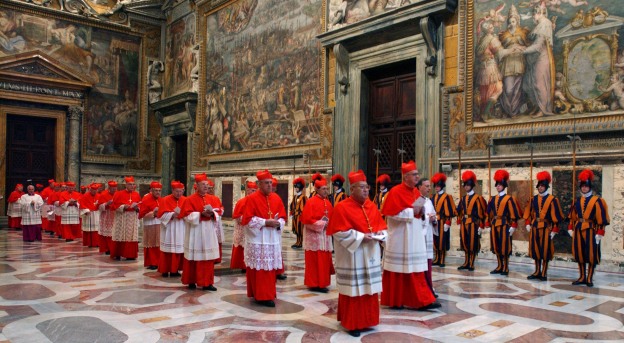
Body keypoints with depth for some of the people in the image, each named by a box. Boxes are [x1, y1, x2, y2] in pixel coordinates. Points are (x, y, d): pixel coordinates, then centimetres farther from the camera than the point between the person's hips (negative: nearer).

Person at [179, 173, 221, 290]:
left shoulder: (213, 199, 9)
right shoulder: (190, 199, -4)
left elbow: (218, 212, 6)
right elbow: (187, 216, -10)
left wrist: (211, 213, -15)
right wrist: (201, 214, -19)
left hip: (209, 232, 4)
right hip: (195, 232, -4)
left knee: (208, 258, 4)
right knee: (194, 257, 4)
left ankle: (207, 283, 9)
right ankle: (191, 281, 17)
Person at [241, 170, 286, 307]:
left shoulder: (277, 198, 8)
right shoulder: (252, 199, -8)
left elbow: (282, 217, 12)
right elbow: (248, 219, -12)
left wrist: (278, 223, -10)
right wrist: (265, 222, -17)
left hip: (273, 239, 5)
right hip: (257, 239, -5)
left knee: (271, 267, 9)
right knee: (259, 268, -1)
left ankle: (268, 294, 20)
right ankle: (261, 296, 5)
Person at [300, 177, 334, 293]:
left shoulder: (328, 203, 11)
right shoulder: (311, 202, -12)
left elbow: (331, 217, 18)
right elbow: (307, 220, -18)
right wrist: (321, 224, -17)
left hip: (325, 235, 8)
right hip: (314, 235, -8)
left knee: (324, 260, 11)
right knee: (314, 261, -4)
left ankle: (321, 283, 21)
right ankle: (314, 284, 3)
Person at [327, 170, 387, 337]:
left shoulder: (372, 206, 8)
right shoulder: (342, 207, -11)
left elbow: (381, 225, 13)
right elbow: (340, 232, -16)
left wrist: (380, 234, -8)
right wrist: (360, 236, -21)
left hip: (370, 255, 7)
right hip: (352, 256, -6)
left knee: (369, 288, 12)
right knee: (354, 290, 0)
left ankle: (366, 320, 26)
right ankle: (352, 323, 12)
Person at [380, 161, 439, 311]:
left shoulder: (416, 192, 11)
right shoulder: (395, 192, -12)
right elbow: (392, 214, -18)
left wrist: (421, 212, -3)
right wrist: (412, 211, -17)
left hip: (415, 238, 7)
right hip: (400, 239, -7)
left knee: (416, 270, 7)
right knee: (398, 270, 4)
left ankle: (421, 301, 10)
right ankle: (394, 301, 17)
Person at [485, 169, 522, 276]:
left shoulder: (510, 198, -5)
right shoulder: (493, 199, 12)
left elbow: (514, 214, -9)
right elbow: (489, 213, 14)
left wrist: (513, 227, -14)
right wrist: (488, 225, 10)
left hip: (505, 225, -6)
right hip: (494, 225, 6)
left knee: (505, 247, -1)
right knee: (496, 247, 9)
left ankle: (505, 269, 7)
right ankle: (499, 267, 19)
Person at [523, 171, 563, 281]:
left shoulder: (552, 199, -5)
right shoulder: (534, 199, 8)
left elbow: (556, 216, -7)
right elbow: (528, 213, 14)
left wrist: (554, 230, -10)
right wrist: (528, 224, 5)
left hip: (546, 228, -4)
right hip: (534, 227, 5)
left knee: (545, 251, 1)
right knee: (535, 250, 9)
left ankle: (544, 273, 10)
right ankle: (537, 272, 20)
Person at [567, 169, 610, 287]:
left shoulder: (597, 200, -4)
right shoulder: (577, 201, 12)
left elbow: (601, 218, -8)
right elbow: (572, 216, 15)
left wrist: (599, 233, -13)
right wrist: (571, 228, 8)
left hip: (591, 230, -5)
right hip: (578, 230, 5)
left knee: (591, 255, -1)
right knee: (579, 254, 8)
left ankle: (589, 279, 9)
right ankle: (582, 277, 17)